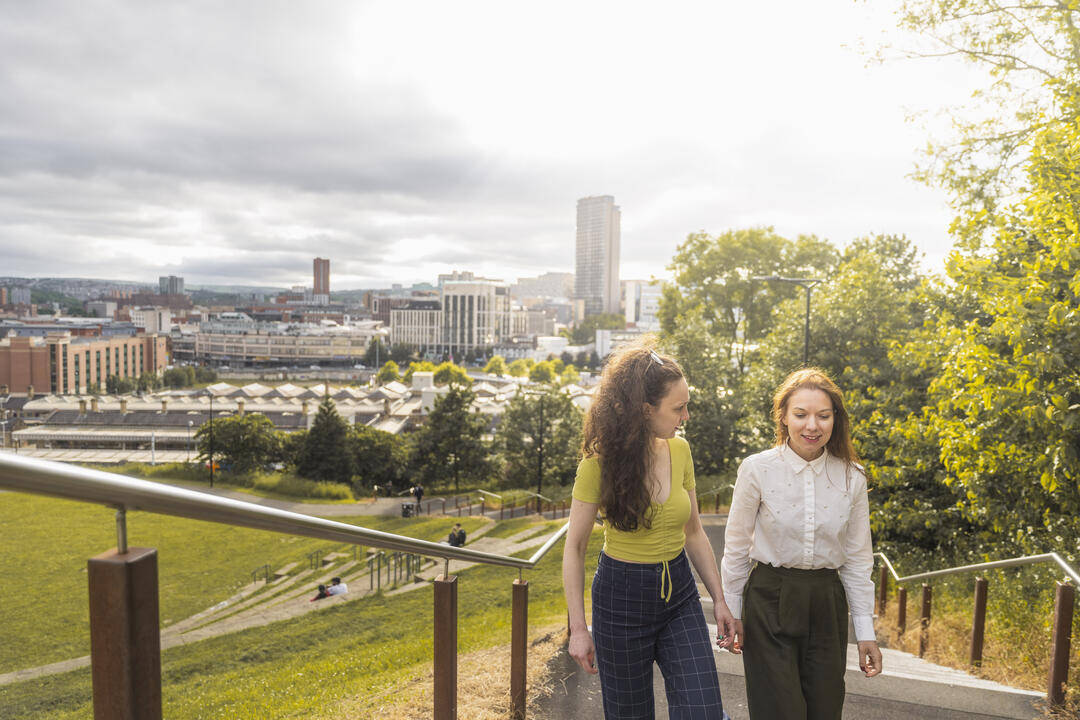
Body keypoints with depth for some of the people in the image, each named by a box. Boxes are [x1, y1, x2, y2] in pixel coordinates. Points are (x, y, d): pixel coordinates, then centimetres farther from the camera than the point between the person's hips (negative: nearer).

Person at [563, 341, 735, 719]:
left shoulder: (680, 451, -3)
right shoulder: (599, 462, -16)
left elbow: (694, 534, 7)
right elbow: (574, 549, -9)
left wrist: (719, 599, 6)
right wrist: (578, 628, -10)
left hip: (679, 594, 4)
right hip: (620, 598, -3)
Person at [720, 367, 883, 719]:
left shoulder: (851, 477, -3)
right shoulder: (757, 469, -11)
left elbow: (857, 559, 5)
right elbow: (736, 548, -1)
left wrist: (866, 632, 6)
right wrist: (732, 612, 4)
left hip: (827, 604, 3)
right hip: (770, 601, -3)